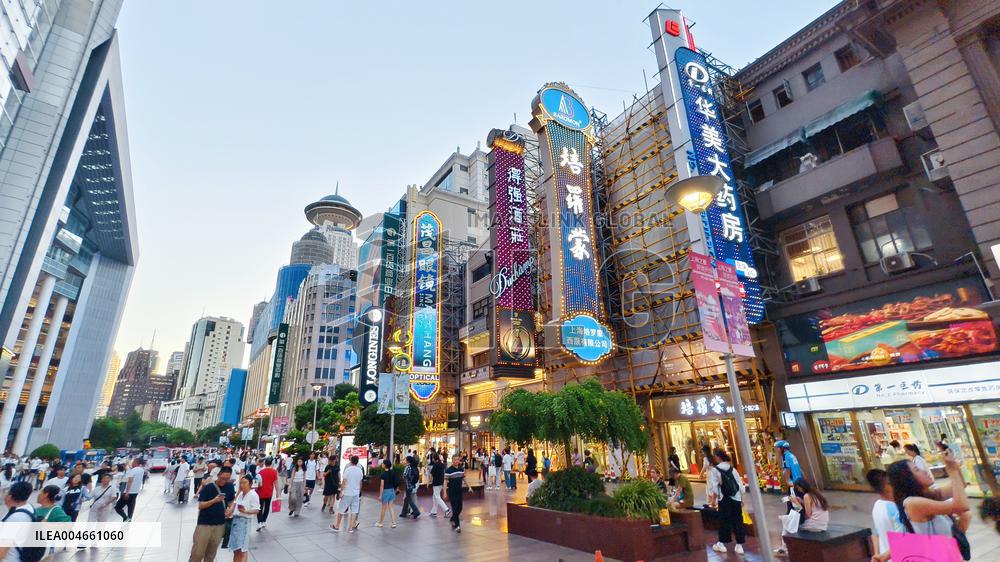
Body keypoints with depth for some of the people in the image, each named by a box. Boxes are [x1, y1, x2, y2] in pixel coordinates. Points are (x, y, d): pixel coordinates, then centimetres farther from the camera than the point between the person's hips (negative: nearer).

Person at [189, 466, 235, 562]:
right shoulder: (208, 486, -12)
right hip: (204, 523, -3)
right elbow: (200, 506, -13)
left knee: (211, 553, 13)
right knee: (197, 553, 0)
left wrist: (230, 510, -6)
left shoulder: (230, 486, 0)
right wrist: (214, 500, -29)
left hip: (220, 525, 3)